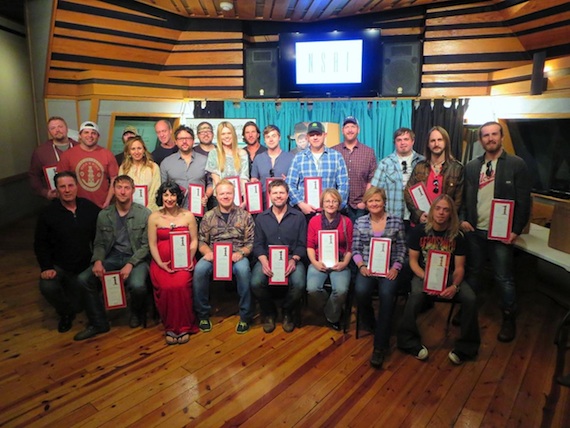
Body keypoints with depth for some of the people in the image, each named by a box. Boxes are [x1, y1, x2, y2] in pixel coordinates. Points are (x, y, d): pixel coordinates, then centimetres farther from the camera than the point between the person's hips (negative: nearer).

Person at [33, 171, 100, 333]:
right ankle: (65, 313, 2)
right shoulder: (48, 213, -9)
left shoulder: (89, 208, -7)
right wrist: (46, 267, -15)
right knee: (47, 286, -29)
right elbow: (40, 244, -5)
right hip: (59, 265, -1)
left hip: (85, 265, 1)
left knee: (78, 305, 2)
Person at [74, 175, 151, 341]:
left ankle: (136, 313, 6)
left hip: (136, 258, -4)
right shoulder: (104, 215, 8)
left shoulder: (144, 213, -4)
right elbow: (99, 243, 11)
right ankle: (98, 323, 1)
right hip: (112, 258, 4)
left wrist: (130, 264, -18)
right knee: (83, 279, -18)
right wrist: (98, 261, -10)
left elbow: (146, 245, -7)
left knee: (137, 285, -32)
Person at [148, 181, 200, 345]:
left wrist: (189, 259, -10)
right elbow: (152, 244, 4)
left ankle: (183, 326, -10)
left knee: (180, 285, -29)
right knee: (166, 287, -27)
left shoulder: (188, 216, 7)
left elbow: (194, 241, 5)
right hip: (161, 261, 1)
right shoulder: (154, 217, 8)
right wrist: (160, 263, -9)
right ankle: (170, 327, -7)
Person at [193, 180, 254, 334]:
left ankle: (245, 316, -18)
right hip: (213, 255, 2)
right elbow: (202, 241, 10)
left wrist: (241, 253, -15)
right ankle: (203, 314, -11)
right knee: (199, 269, -31)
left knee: (243, 269, -36)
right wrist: (207, 252, -11)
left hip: (237, 255, -1)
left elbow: (250, 242, 4)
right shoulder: (208, 216, 12)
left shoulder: (245, 215, 8)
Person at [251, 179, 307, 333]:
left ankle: (287, 312, 7)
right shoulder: (261, 218, 10)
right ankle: (269, 312, 6)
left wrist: (293, 260, -17)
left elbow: (302, 245, 2)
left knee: (299, 284, -29)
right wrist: (264, 261, -15)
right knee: (256, 283, -28)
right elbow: (258, 245, 5)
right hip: (267, 259, 1)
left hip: (291, 259, -1)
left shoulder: (298, 217, 6)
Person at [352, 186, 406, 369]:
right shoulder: (359, 222, 8)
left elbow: (402, 249, 5)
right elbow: (355, 249, 7)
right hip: (367, 268, 1)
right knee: (361, 291, -30)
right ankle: (370, 325, 4)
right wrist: (361, 266, -8)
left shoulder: (396, 221, 5)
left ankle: (380, 346, -21)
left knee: (386, 294, -31)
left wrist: (396, 267, -8)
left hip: (389, 268, -1)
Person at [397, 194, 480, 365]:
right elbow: (413, 260, -3)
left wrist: (455, 286, -21)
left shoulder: (457, 235, -2)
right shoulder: (419, 231, -5)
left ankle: (465, 347, -4)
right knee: (416, 295, -34)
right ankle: (409, 341, -15)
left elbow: (459, 267, -2)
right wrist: (426, 278, -20)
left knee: (470, 299, -25)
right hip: (423, 274, -2)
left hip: (449, 275, 2)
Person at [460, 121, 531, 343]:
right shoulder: (471, 166, 8)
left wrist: (516, 230, -11)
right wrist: (463, 219, -2)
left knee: (504, 278, 3)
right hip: (474, 230, 4)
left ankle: (509, 319, 20)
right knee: (472, 272, 14)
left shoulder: (516, 164, -4)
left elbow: (523, 200, -6)